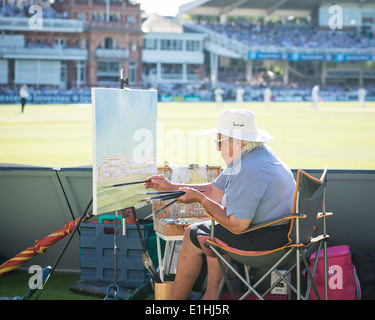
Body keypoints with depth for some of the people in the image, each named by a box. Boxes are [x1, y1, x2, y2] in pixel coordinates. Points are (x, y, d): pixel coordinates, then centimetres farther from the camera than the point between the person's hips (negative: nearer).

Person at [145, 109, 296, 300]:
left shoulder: (248, 170, -25)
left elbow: (236, 225, -24)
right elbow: (215, 191, 17)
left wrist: (199, 198, -13)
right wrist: (171, 187, 17)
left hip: (267, 239, -10)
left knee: (193, 236, 3)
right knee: (212, 230, 27)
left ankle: (176, 297, 19)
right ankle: (211, 296, 22)